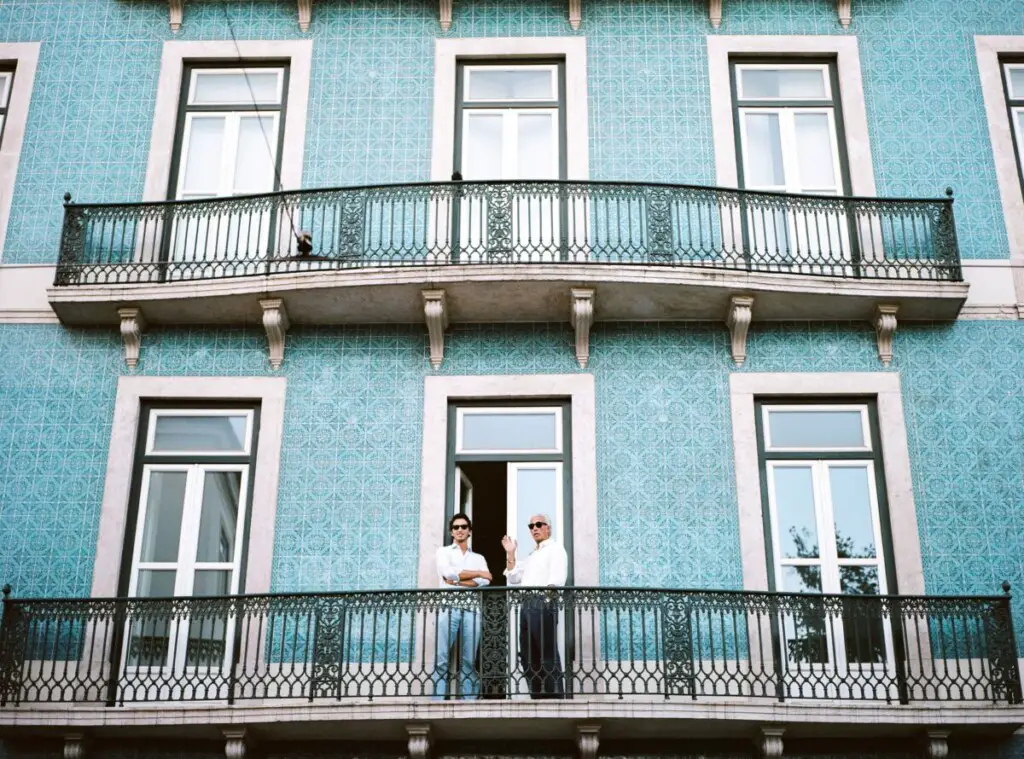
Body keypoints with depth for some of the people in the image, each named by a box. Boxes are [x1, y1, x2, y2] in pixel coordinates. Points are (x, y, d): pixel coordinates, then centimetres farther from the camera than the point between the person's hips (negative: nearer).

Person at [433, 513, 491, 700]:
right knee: (442, 659, -10)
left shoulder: (479, 558, 23)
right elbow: (448, 572, -5)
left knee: (469, 661, -2)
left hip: (471, 609, 2)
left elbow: (484, 581, 3)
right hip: (448, 608, -2)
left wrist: (457, 581, -7)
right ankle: (438, 702, -13)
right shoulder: (444, 552, 16)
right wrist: (478, 573, 2)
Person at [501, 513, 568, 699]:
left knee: (548, 654, -12)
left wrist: (548, 593, -28)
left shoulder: (555, 549, 3)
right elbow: (513, 578, 24)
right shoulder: (532, 555, 29)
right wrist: (510, 554, 16)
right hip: (526, 604, 9)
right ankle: (537, 696, 10)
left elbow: (557, 579, -12)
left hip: (543, 603, -9)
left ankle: (556, 696, -14)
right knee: (528, 656, 6)